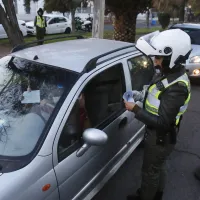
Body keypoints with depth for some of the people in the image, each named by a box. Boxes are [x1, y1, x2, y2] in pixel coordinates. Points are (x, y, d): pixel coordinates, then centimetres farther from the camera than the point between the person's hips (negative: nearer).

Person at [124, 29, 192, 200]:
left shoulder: (177, 88, -33)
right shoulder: (172, 74, -3)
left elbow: (161, 122, -31)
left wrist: (135, 109, -24)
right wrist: (140, 95, -3)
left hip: (161, 138, -9)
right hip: (159, 135, 9)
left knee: (150, 171, 14)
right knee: (158, 167, 29)